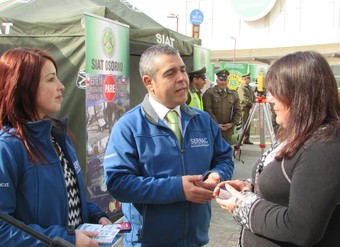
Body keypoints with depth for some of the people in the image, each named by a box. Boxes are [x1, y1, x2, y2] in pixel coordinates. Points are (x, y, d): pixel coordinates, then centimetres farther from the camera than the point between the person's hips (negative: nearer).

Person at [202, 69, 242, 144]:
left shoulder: (234, 94, 12)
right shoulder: (209, 93, -2)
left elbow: (238, 111, 11)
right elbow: (208, 111, -9)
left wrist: (232, 123, -3)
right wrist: (217, 124, -13)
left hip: (228, 129, 4)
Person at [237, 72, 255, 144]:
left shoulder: (250, 87, 19)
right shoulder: (241, 87, -9)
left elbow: (253, 96, 22)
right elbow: (244, 99, -17)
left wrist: (252, 103, 4)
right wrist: (251, 104, -12)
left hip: (249, 108, 9)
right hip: (244, 107, -8)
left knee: (248, 124, 9)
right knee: (243, 124, -9)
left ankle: (246, 139, 15)